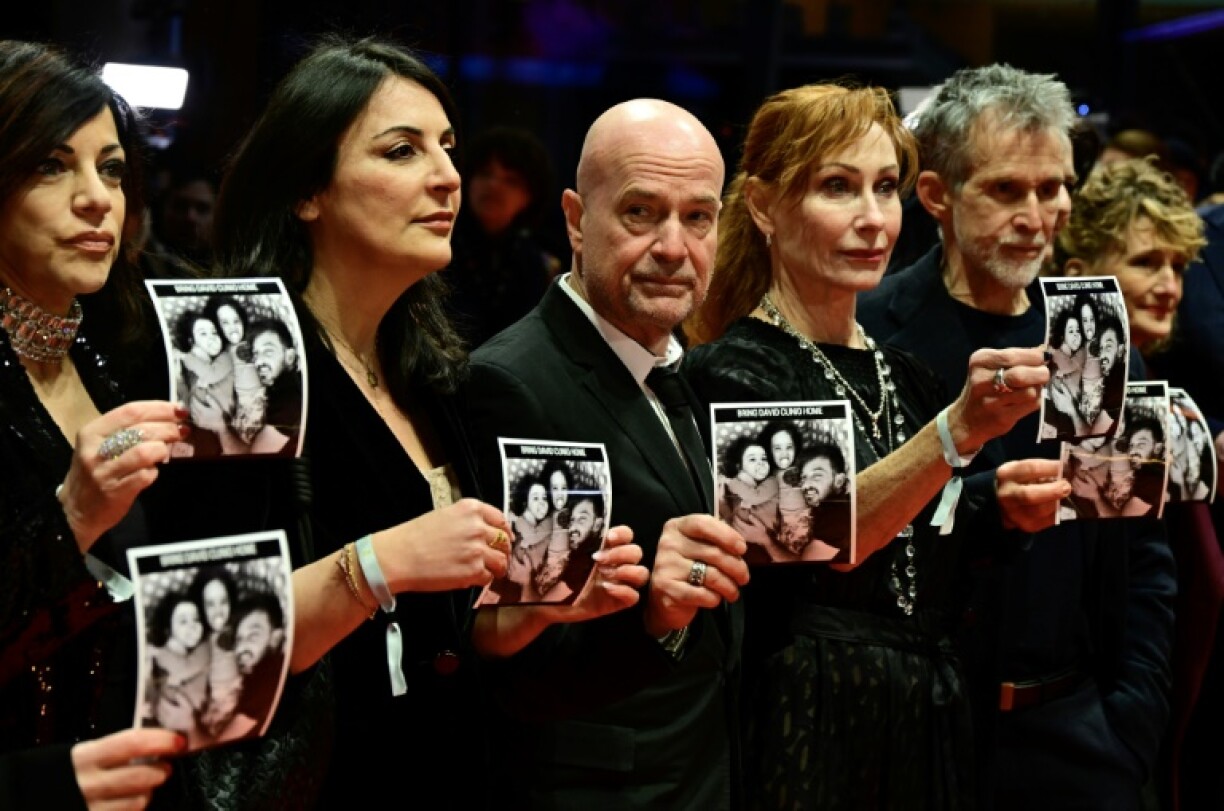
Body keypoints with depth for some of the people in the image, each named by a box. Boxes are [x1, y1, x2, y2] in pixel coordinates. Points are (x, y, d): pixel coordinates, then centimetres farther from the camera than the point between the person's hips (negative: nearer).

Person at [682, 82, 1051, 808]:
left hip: (932, 725, 6)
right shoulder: (731, 368, -10)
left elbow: (936, 574, 13)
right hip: (807, 729, -6)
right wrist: (961, 429, -37)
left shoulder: (904, 375, 9)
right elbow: (823, 536, -25)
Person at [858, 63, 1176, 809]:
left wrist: (1136, 716, 2)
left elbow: (1145, 553, 9)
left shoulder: (1097, 336, 5)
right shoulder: (868, 335, -10)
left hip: (1076, 733, 4)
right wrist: (982, 505, -28)